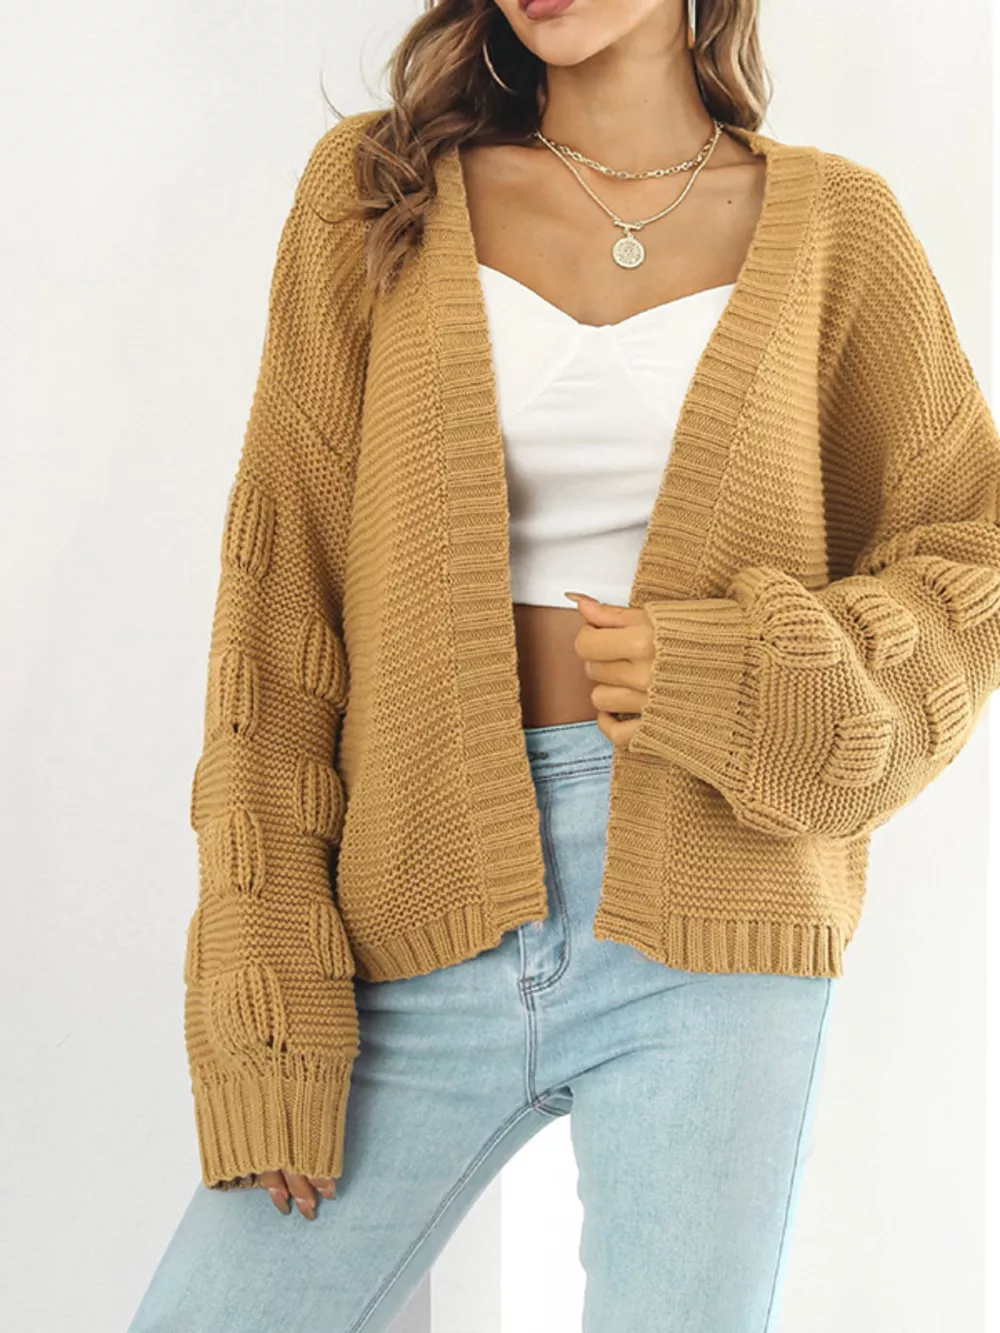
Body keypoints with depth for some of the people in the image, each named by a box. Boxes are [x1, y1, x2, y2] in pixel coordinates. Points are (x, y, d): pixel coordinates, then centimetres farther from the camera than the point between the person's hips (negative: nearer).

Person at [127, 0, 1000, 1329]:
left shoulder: (831, 224, 6)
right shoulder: (374, 189, 5)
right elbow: (282, 585, 2)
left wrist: (743, 681, -9)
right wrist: (268, 993, -4)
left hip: (706, 921, 0)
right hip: (424, 909, 1)